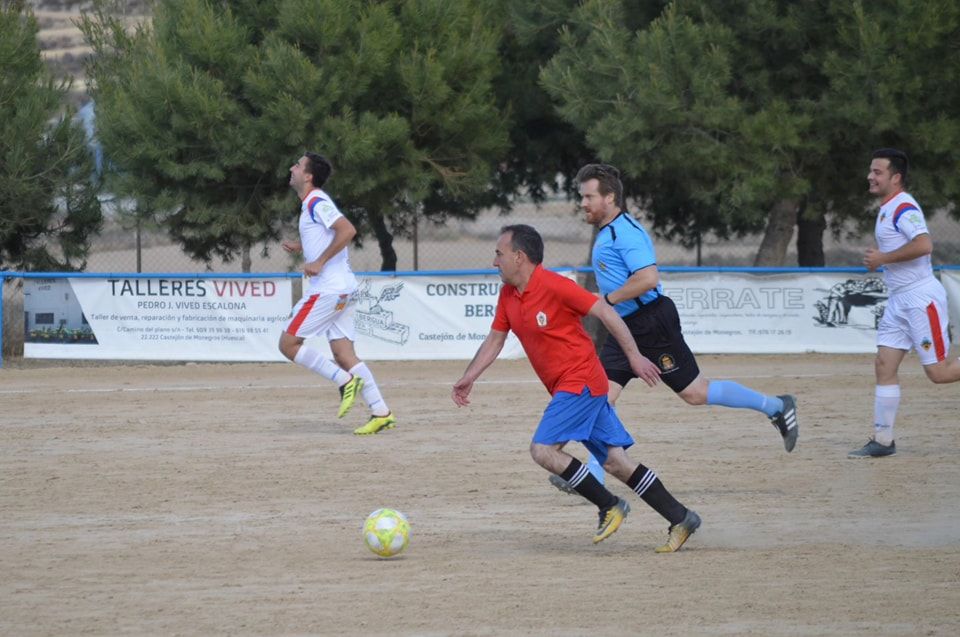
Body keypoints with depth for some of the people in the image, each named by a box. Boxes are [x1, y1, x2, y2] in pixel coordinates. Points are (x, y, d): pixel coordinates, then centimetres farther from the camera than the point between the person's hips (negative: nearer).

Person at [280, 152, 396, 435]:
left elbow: (347, 230, -25)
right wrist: (300, 247, 17)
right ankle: (381, 413, 0)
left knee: (288, 343, -5)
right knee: (343, 353, 5)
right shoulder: (312, 204, 18)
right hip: (341, 287, 10)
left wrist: (319, 262, -21)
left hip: (327, 288, -10)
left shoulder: (316, 203, -12)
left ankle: (345, 381, -9)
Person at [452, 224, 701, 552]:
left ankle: (609, 506, -7)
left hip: (580, 382, -8)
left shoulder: (554, 286, -16)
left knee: (543, 449, -17)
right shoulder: (508, 295, 9)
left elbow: (604, 312, -14)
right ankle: (680, 519, 6)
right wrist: (468, 378, 12)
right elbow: (495, 339, 20)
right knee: (616, 461, 4)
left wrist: (634, 356, -15)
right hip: (565, 387, 8)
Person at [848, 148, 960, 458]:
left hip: (922, 297, -10)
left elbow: (924, 244, -30)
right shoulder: (887, 209, 15)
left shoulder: (903, 208, -16)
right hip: (899, 301, 10)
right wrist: (879, 258, 10)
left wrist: (883, 258, -21)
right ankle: (883, 440, 6)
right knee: (884, 365, 4)